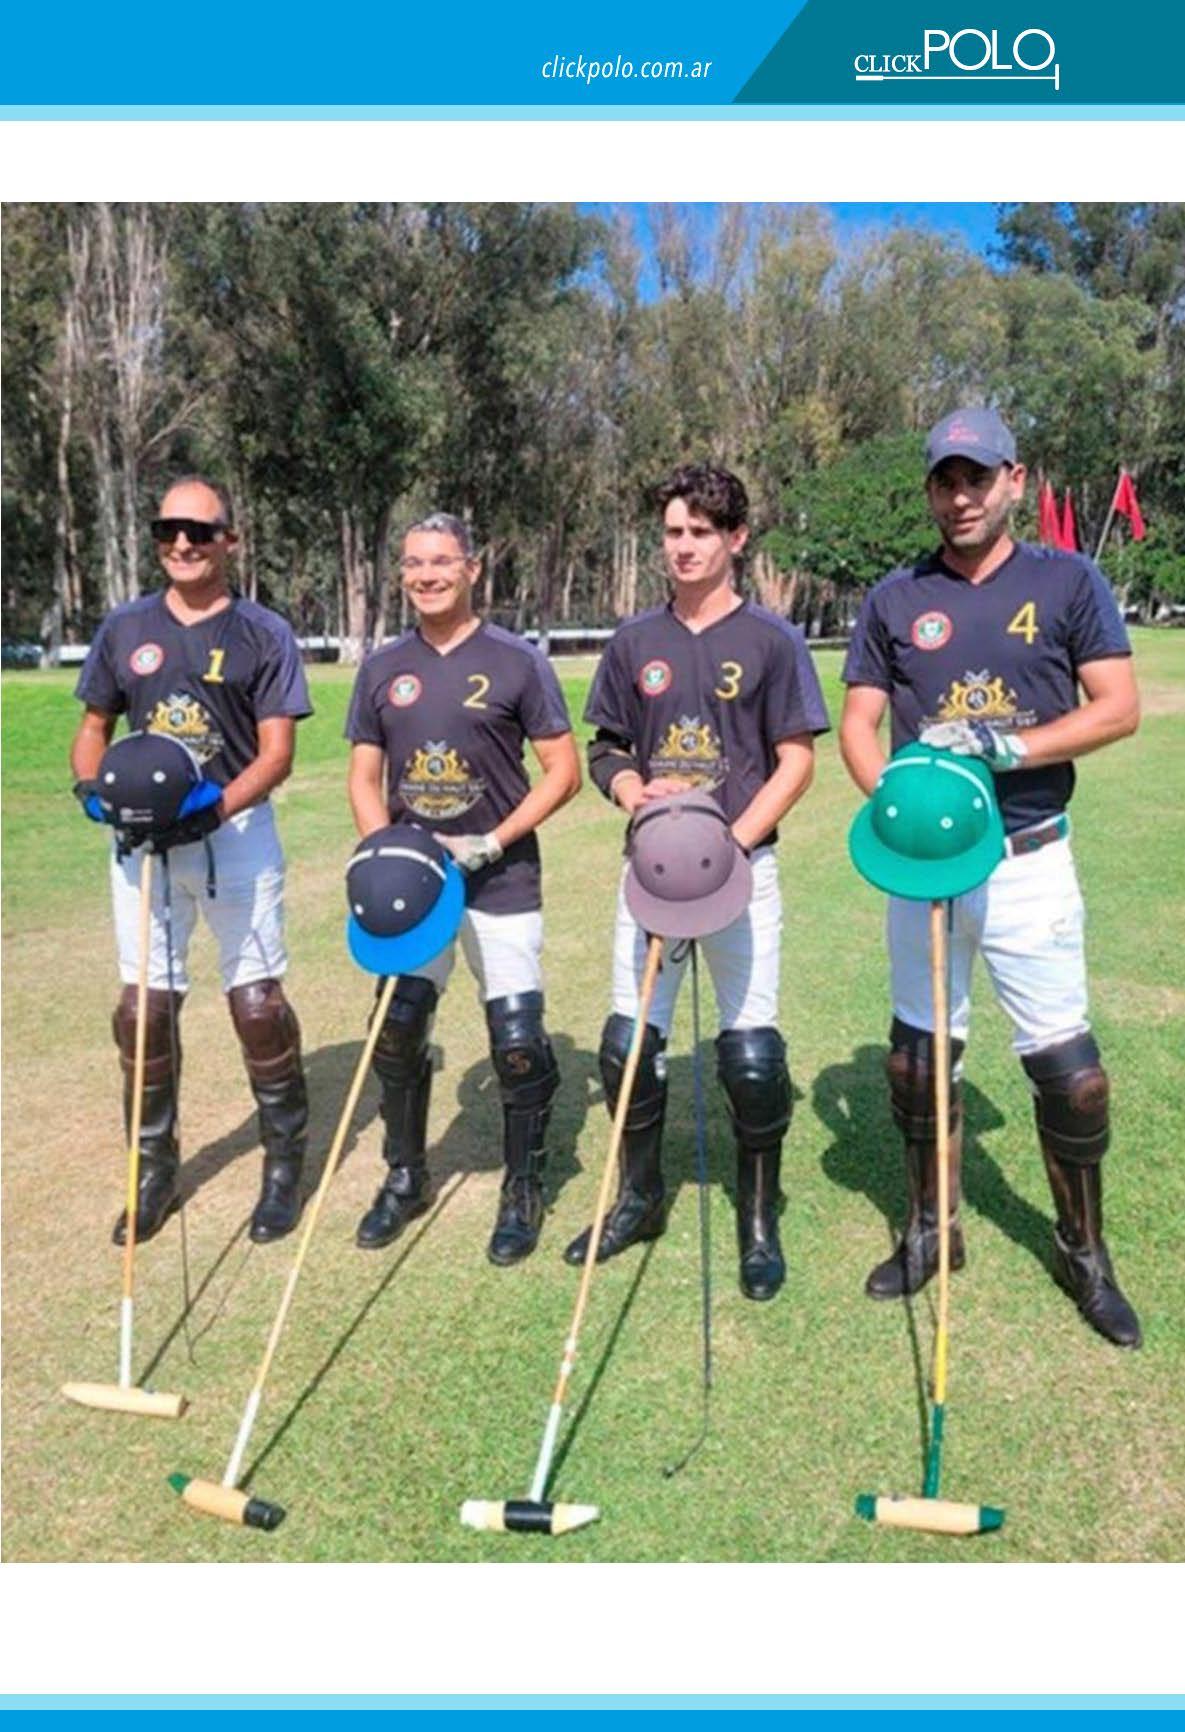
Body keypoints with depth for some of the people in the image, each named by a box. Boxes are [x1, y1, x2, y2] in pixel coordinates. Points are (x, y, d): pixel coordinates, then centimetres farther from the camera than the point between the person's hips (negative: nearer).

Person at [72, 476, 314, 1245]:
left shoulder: (264, 633, -2)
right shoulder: (125, 627, 9)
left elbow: (277, 751, -8)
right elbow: (95, 726, 16)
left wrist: (216, 809, -24)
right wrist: (91, 785, -6)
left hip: (238, 833, -3)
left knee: (257, 1003, -2)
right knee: (143, 1005, 7)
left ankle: (285, 1162, 16)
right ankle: (155, 1168, 24)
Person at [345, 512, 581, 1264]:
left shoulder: (517, 660, -4)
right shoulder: (384, 667, 8)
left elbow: (564, 770, -5)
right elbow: (365, 777, 11)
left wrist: (494, 842, -14)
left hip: (501, 882, -3)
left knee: (519, 1044, -3)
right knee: (398, 1029, 6)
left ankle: (524, 1191, 19)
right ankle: (406, 1176, 29)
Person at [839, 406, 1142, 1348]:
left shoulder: (1069, 581, 2)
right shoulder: (896, 597, 7)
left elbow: (1118, 707, -4)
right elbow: (859, 723, 4)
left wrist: (1004, 749, -18)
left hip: (1029, 859, -2)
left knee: (1064, 1060, 1)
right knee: (919, 1049, 10)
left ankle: (1084, 1251, 22)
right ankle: (932, 1230, 29)